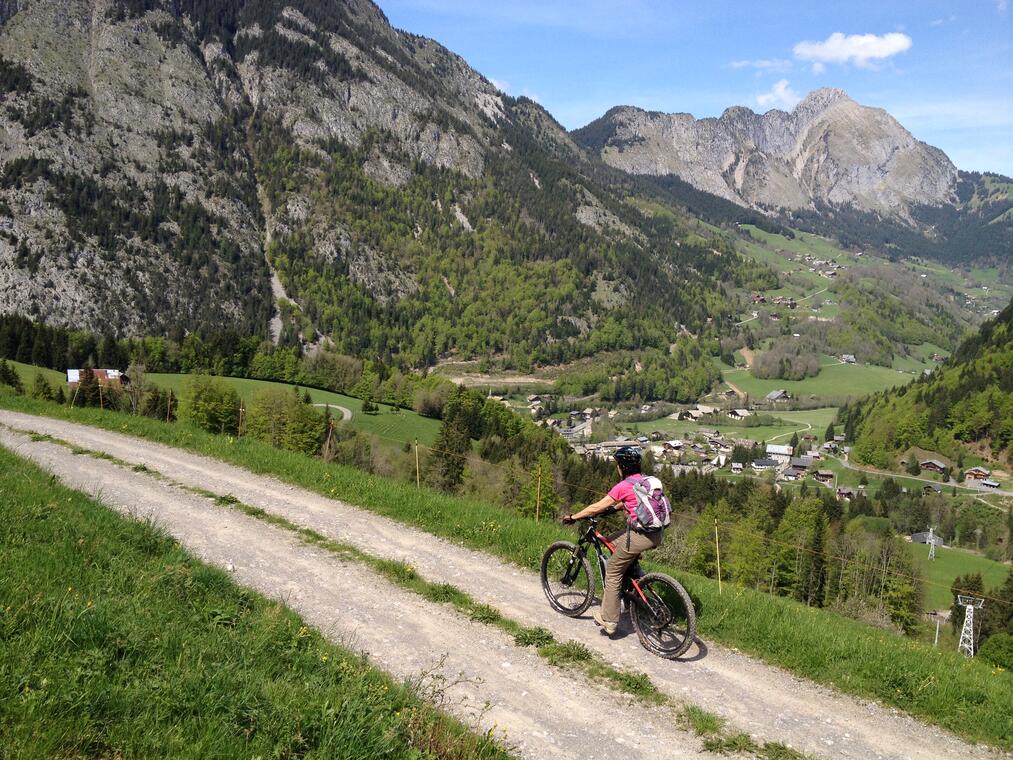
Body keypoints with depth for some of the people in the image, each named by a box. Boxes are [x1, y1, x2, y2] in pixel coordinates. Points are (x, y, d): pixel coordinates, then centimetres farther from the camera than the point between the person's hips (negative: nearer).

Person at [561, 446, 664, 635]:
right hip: (657, 534, 8)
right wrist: (613, 508, 37)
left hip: (641, 536, -8)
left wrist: (573, 517, 4)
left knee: (613, 572, 8)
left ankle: (608, 620, 14)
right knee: (614, 542, 27)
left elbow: (597, 507, -7)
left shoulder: (624, 486, -12)